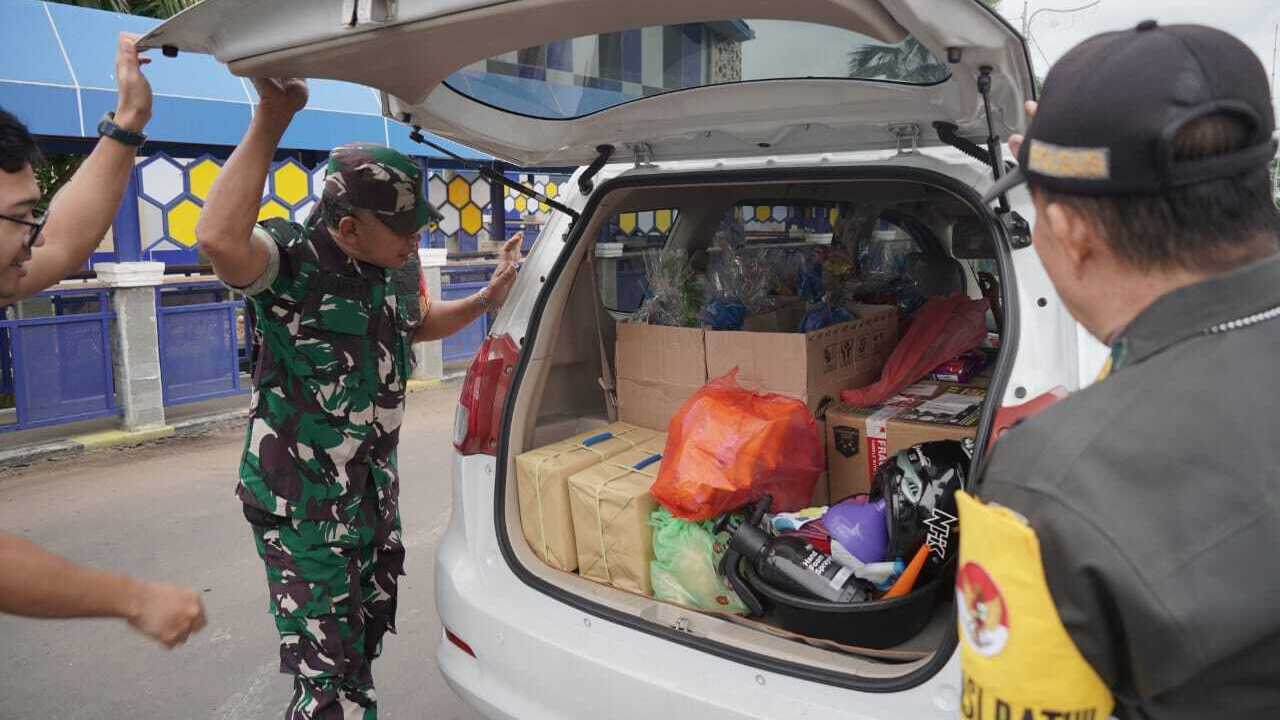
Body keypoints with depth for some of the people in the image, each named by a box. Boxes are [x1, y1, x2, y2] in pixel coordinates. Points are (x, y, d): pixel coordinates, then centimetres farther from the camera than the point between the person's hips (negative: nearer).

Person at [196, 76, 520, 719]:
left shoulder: (383, 272, 3)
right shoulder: (292, 261, -20)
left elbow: (415, 325, 24)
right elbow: (219, 239, -44)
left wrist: (487, 299, 11)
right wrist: (270, 120, -39)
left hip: (374, 493, 8)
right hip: (303, 507, -8)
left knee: (364, 643, 25)